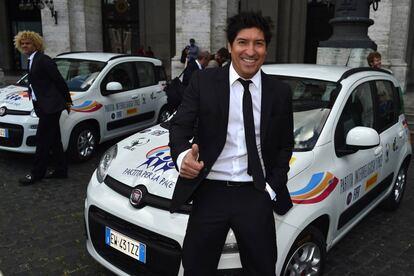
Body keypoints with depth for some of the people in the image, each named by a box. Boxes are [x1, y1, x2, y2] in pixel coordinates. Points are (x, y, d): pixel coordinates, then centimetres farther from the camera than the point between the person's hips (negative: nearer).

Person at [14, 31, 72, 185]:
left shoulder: (43, 60, -14)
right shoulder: (31, 60, 15)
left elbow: (59, 81, -12)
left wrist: (67, 101, -7)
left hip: (50, 106, -10)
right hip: (43, 106, 10)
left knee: (42, 139, -2)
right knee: (54, 140, 14)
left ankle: (37, 173, 9)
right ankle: (60, 170, 23)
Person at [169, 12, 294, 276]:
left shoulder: (280, 91, 4)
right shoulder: (203, 81, -1)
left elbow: (285, 145, 11)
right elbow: (180, 125, -5)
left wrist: (272, 188, 1)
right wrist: (182, 155, -27)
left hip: (255, 195, 2)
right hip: (210, 192, -1)